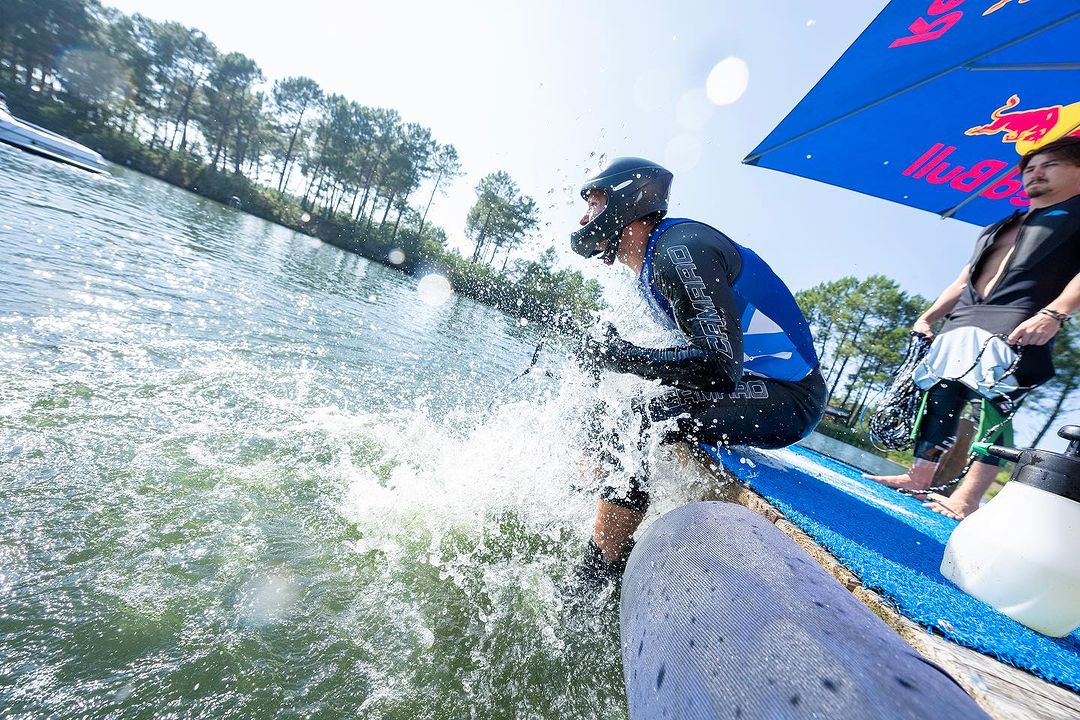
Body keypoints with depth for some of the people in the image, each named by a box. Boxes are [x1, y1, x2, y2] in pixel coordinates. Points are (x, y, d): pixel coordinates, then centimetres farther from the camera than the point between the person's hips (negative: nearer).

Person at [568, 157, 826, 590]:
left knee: (637, 429, -25)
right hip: (755, 384, 10)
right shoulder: (650, 265, 9)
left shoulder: (678, 249, -21)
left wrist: (619, 355, -23)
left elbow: (721, 366, -28)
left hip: (786, 397, -10)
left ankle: (591, 585, -9)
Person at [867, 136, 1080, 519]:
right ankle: (919, 478, 7)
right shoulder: (998, 228, 30)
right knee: (938, 398, 1)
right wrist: (928, 317, 15)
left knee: (996, 405, -15)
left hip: (1016, 328, -7)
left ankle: (967, 497, -13)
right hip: (960, 324, 7)